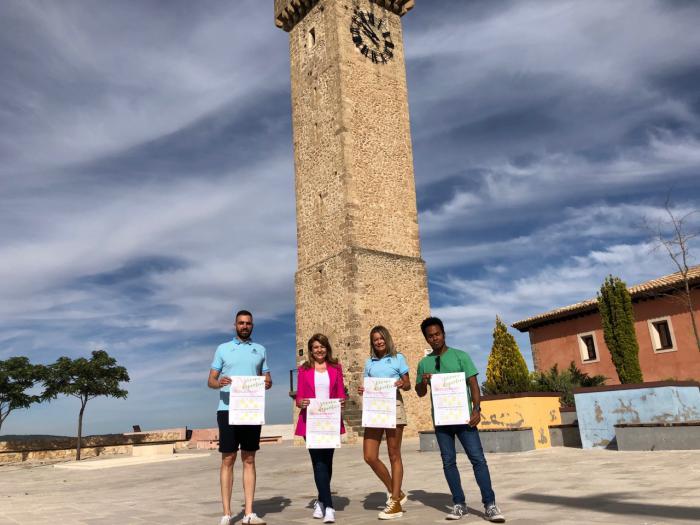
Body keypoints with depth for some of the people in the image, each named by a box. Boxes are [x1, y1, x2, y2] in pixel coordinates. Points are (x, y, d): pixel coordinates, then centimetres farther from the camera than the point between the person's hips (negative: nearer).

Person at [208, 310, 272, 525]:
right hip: (228, 410, -2)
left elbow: (267, 378, 14)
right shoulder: (223, 349, 7)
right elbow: (210, 380, 4)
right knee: (228, 460, 0)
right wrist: (219, 382, -19)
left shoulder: (260, 350, 14)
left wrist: (268, 382, -10)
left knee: (249, 460, 6)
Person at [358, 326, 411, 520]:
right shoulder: (369, 362, 14)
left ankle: (395, 503, 12)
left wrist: (402, 384, -17)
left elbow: (408, 384, 5)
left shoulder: (398, 358, 4)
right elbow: (368, 385, 16)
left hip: (393, 407, -4)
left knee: (394, 455, 2)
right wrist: (362, 391, -5)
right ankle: (395, 492, 18)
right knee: (369, 456, -2)